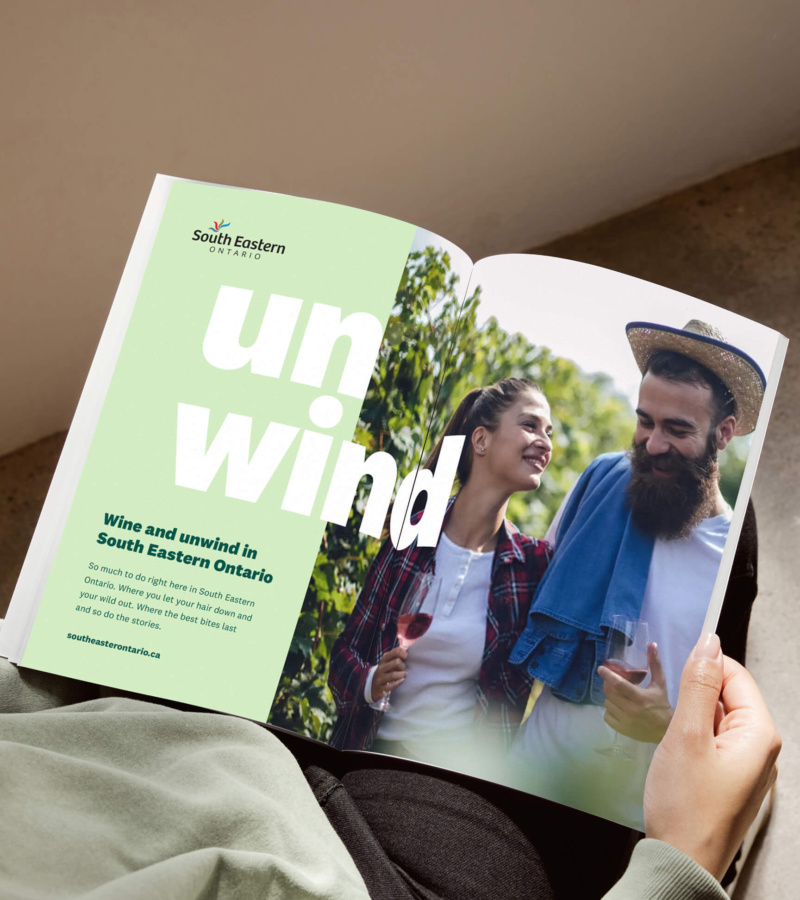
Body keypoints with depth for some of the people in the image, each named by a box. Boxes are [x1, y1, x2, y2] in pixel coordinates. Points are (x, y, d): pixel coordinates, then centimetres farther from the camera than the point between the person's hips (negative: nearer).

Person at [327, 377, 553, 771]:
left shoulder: (537, 564, -6)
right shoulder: (410, 539, -5)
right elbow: (346, 652, 2)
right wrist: (371, 683, -16)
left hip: (463, 769, 0)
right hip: (373, 752, 1)